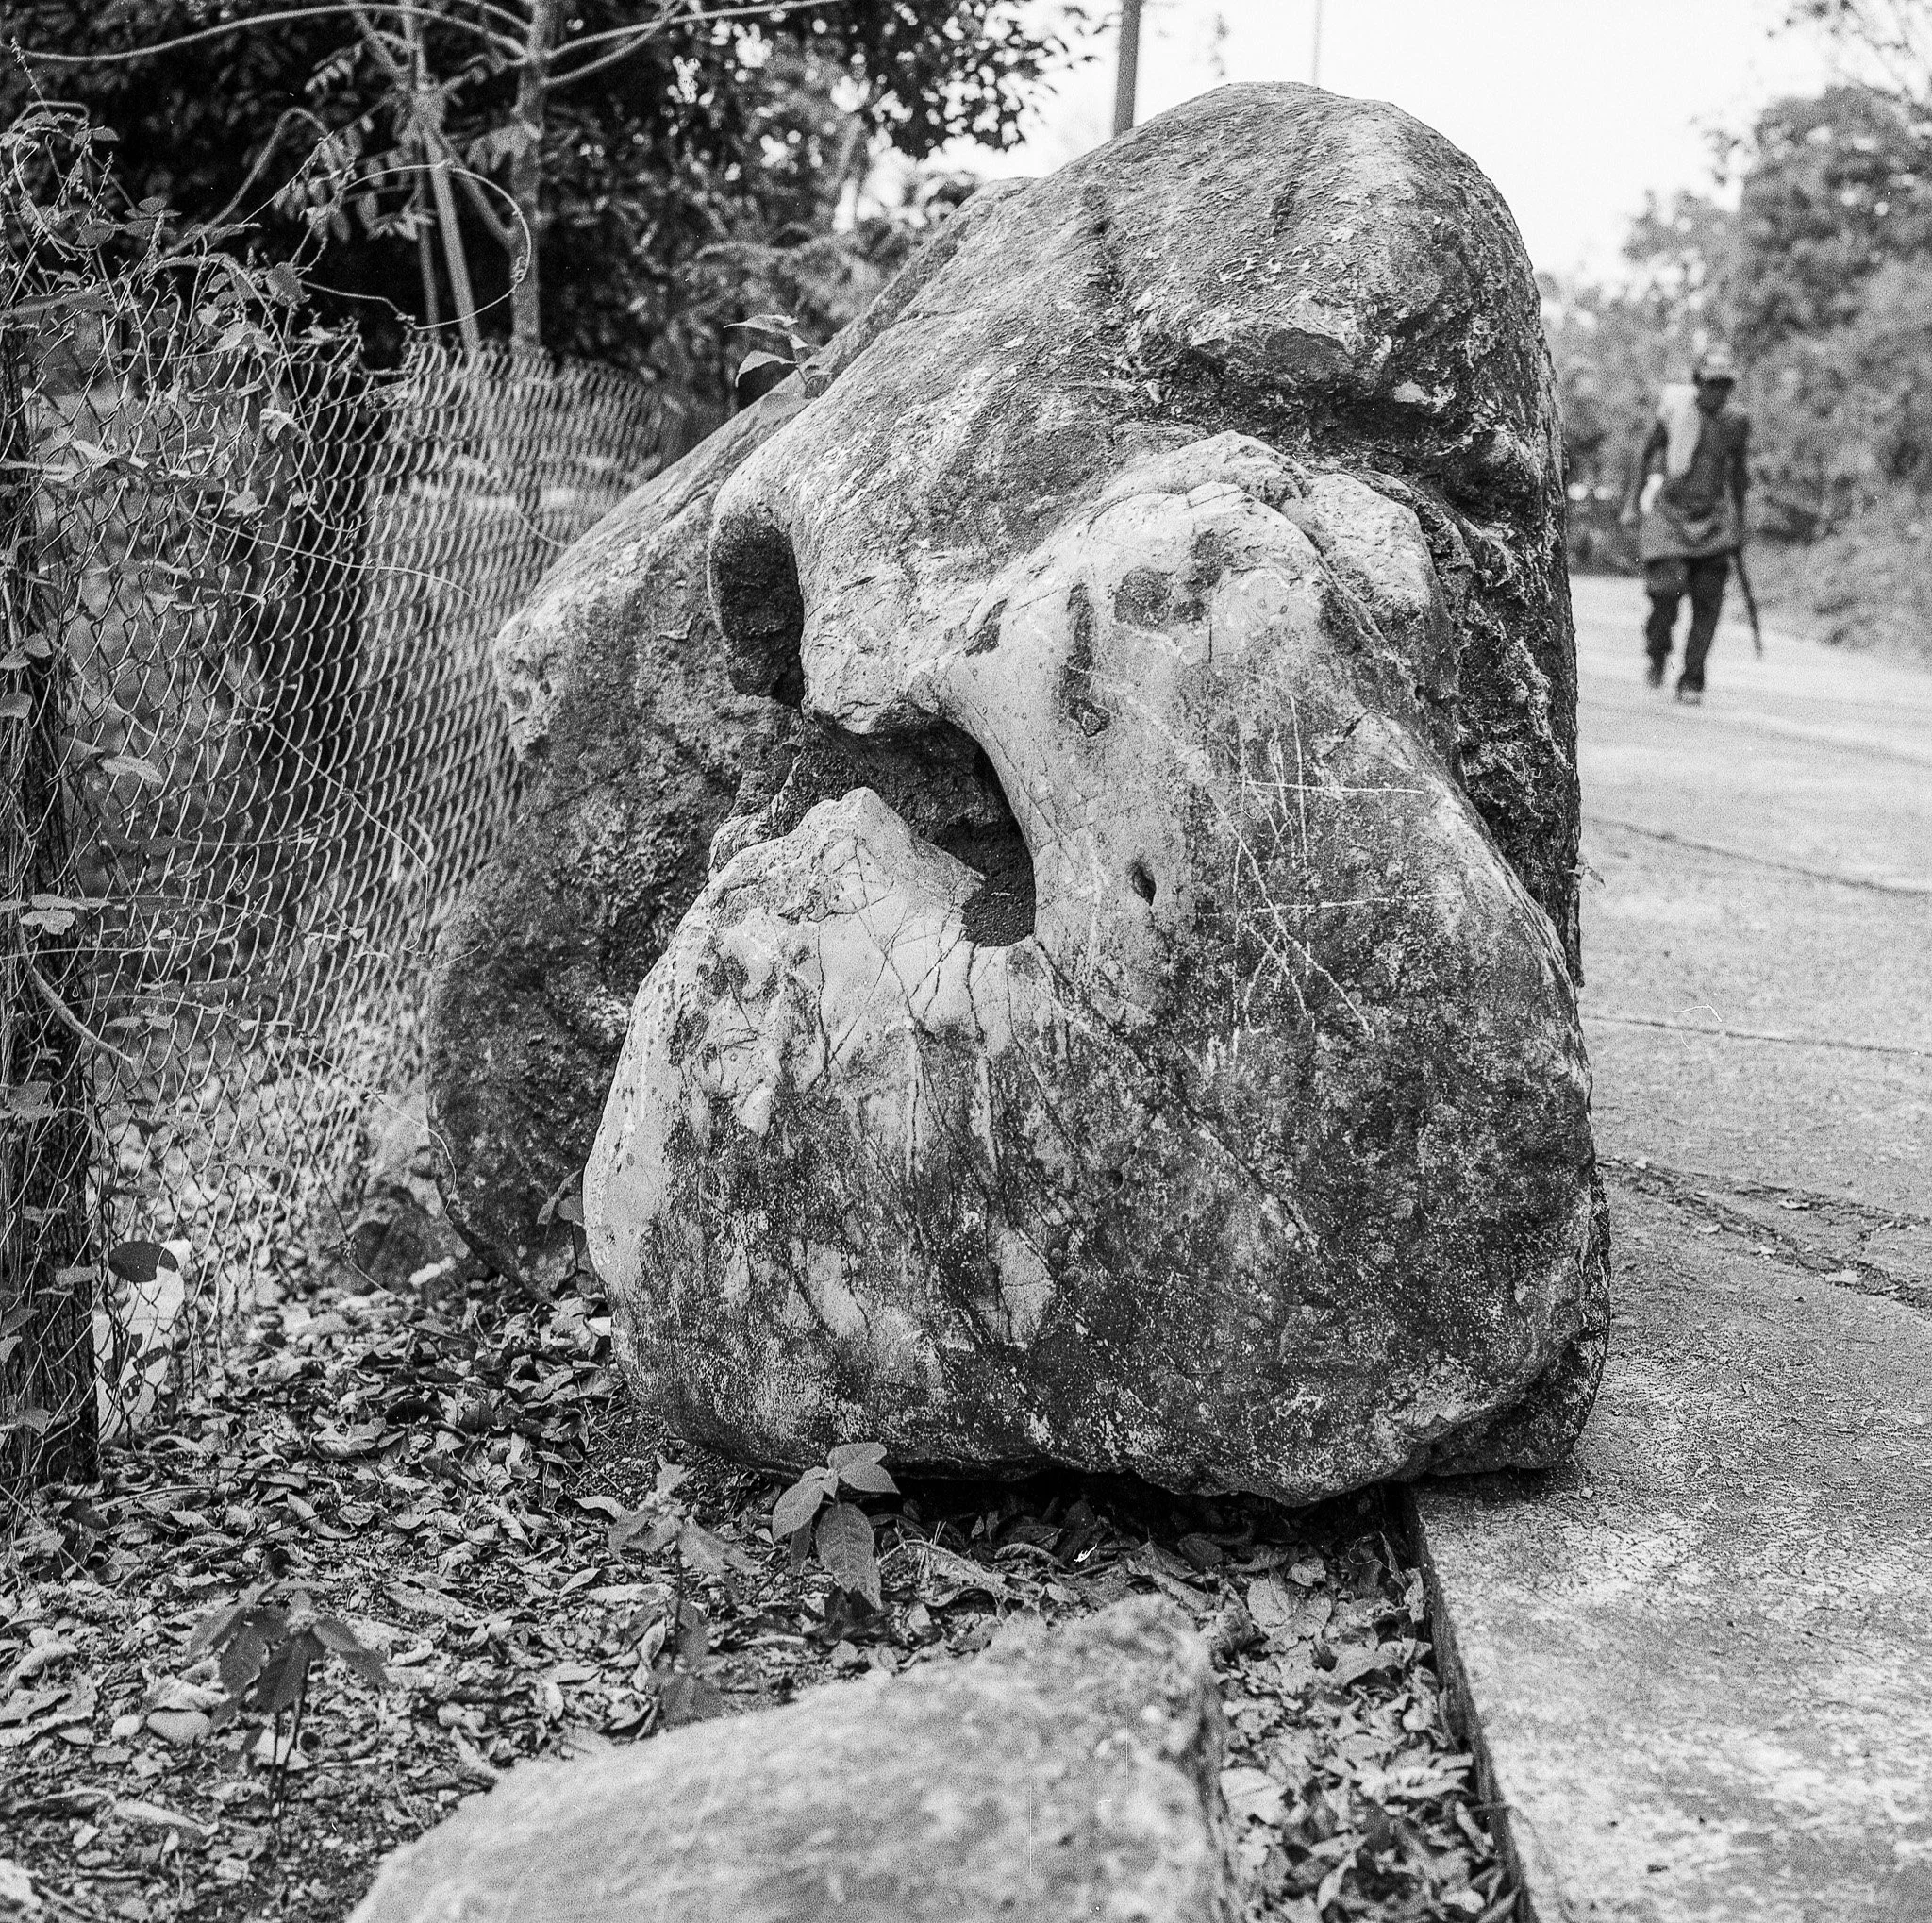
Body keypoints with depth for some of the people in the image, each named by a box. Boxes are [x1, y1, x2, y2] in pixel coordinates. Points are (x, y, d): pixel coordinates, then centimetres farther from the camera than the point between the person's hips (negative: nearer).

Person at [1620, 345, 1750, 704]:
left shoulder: (1736, 422, 7)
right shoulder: (1675, 409, -2)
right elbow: (1649, 456, 7)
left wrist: (1738, 526, 21)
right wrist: (1634, 505, 2)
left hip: (1713, 523, 3)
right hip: (1670, 513, -3)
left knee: (1708, 601, -5)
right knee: (1667, 591, -15)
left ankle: (1691, 681, 1)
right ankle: (1657, 654, 15)